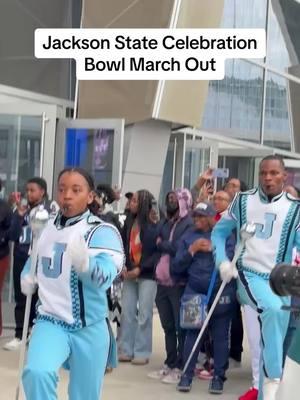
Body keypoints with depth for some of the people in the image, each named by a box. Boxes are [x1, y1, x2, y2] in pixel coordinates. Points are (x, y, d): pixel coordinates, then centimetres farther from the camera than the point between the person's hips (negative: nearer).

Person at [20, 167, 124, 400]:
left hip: (89, 329, -2)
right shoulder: (45, 228, 5)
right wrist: (27, 276, 6)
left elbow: (104, 278, -29)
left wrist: (84, 262, -49)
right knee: (37, 373, -26)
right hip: (51, 322, 3)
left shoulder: (102, 232, -12)